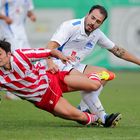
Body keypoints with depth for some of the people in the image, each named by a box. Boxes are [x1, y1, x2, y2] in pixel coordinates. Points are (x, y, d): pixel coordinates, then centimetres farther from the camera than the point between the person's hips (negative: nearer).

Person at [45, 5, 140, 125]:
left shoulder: (97, 34, 4)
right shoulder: (71, 26, -18)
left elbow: (117, 50, 16)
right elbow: (51, 46, -28)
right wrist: (50, 63, -47)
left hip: (74, 66, 9)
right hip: (58, 65, -9)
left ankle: (83, 109, -4)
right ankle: (102, 117, -28)